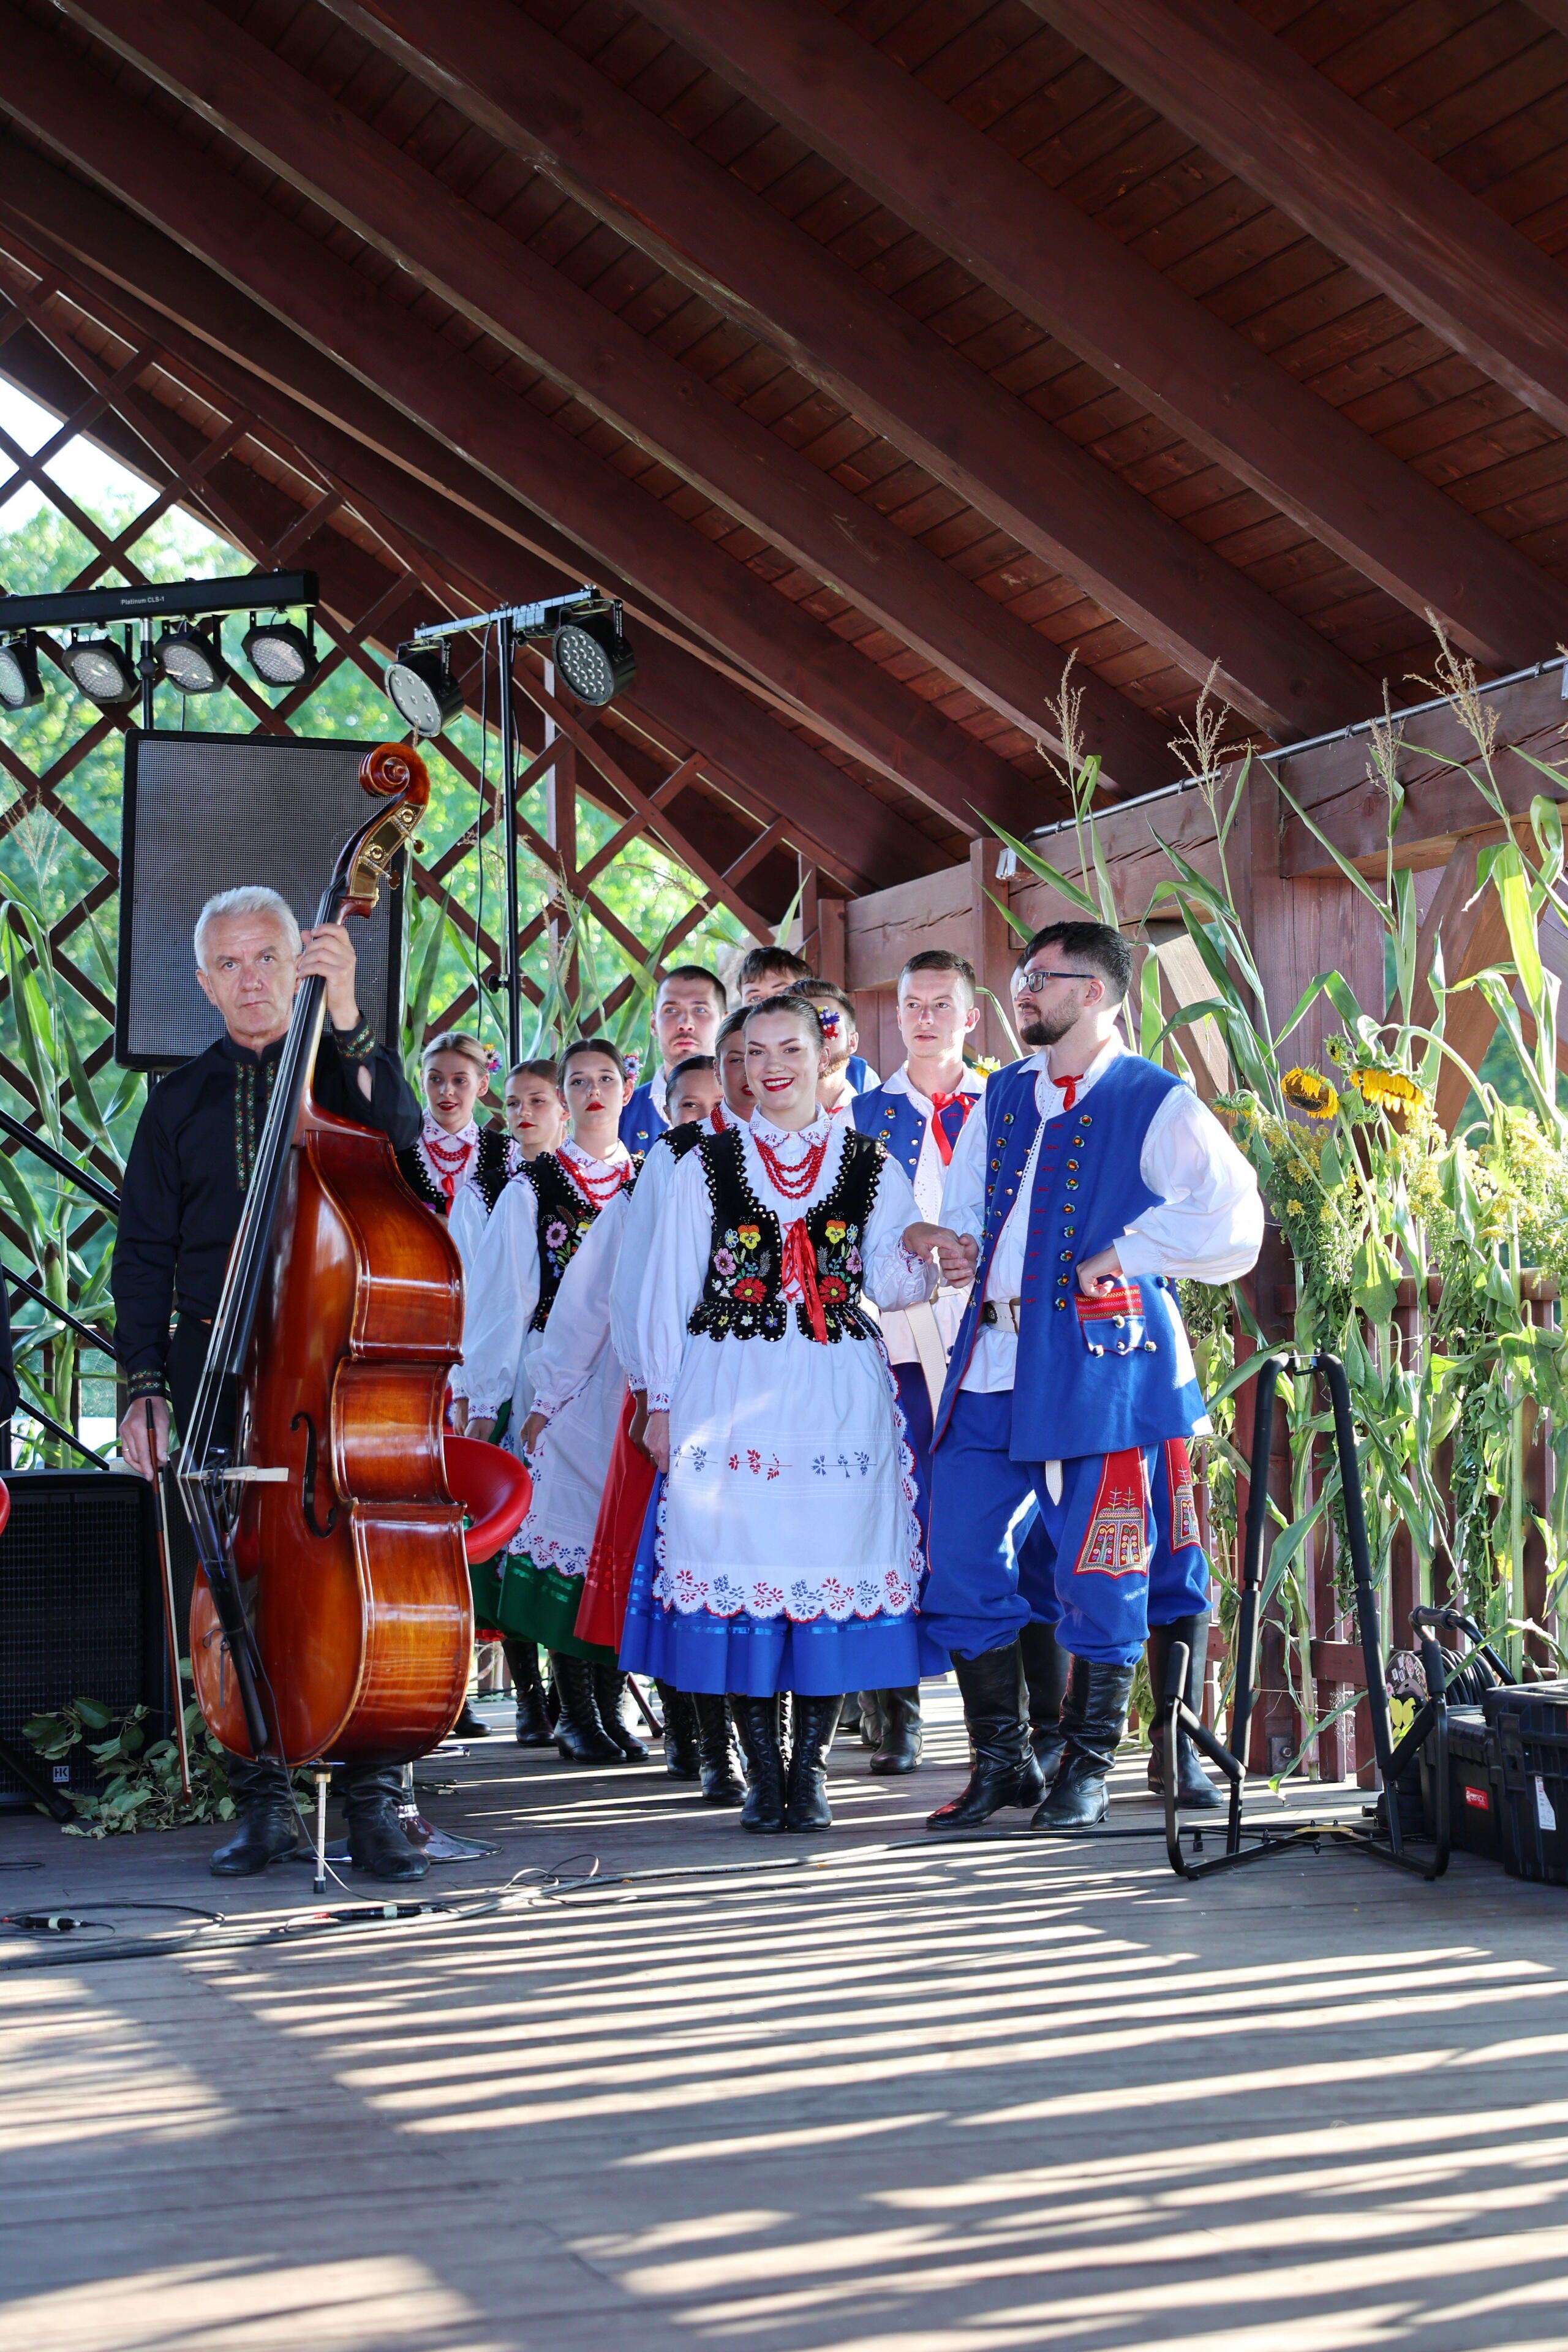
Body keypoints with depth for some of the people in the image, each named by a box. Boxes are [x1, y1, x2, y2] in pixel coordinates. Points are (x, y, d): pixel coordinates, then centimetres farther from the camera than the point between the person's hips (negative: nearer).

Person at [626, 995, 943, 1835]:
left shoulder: (871, 1166, 10)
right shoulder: (707, 1165, 9)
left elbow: (888, 1284, 5)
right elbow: (669, 1290, 9)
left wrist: (925, 1259, -17)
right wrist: (662, 1402, 4)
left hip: (841, 1394, 0)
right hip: (732, 1391, 0)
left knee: (836, 1562, -3)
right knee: (739, 1561, -3)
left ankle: (810, 1770, 7)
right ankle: (764, 1772, 7)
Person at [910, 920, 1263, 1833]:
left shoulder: (1154, 1104, -4)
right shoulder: (1003, 1098, 17)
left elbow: (1230, 1214, -15)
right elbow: (964, 1206, 28)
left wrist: (1120, 1257, -14)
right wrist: (950, 1243, 6)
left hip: (1100, 1368, -6)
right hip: (991, 1369, 6)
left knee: (1099, 1576, -1)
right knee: (963, 1563, 4)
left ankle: (1088, 1767, 13)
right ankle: (1004, 1760, 17)